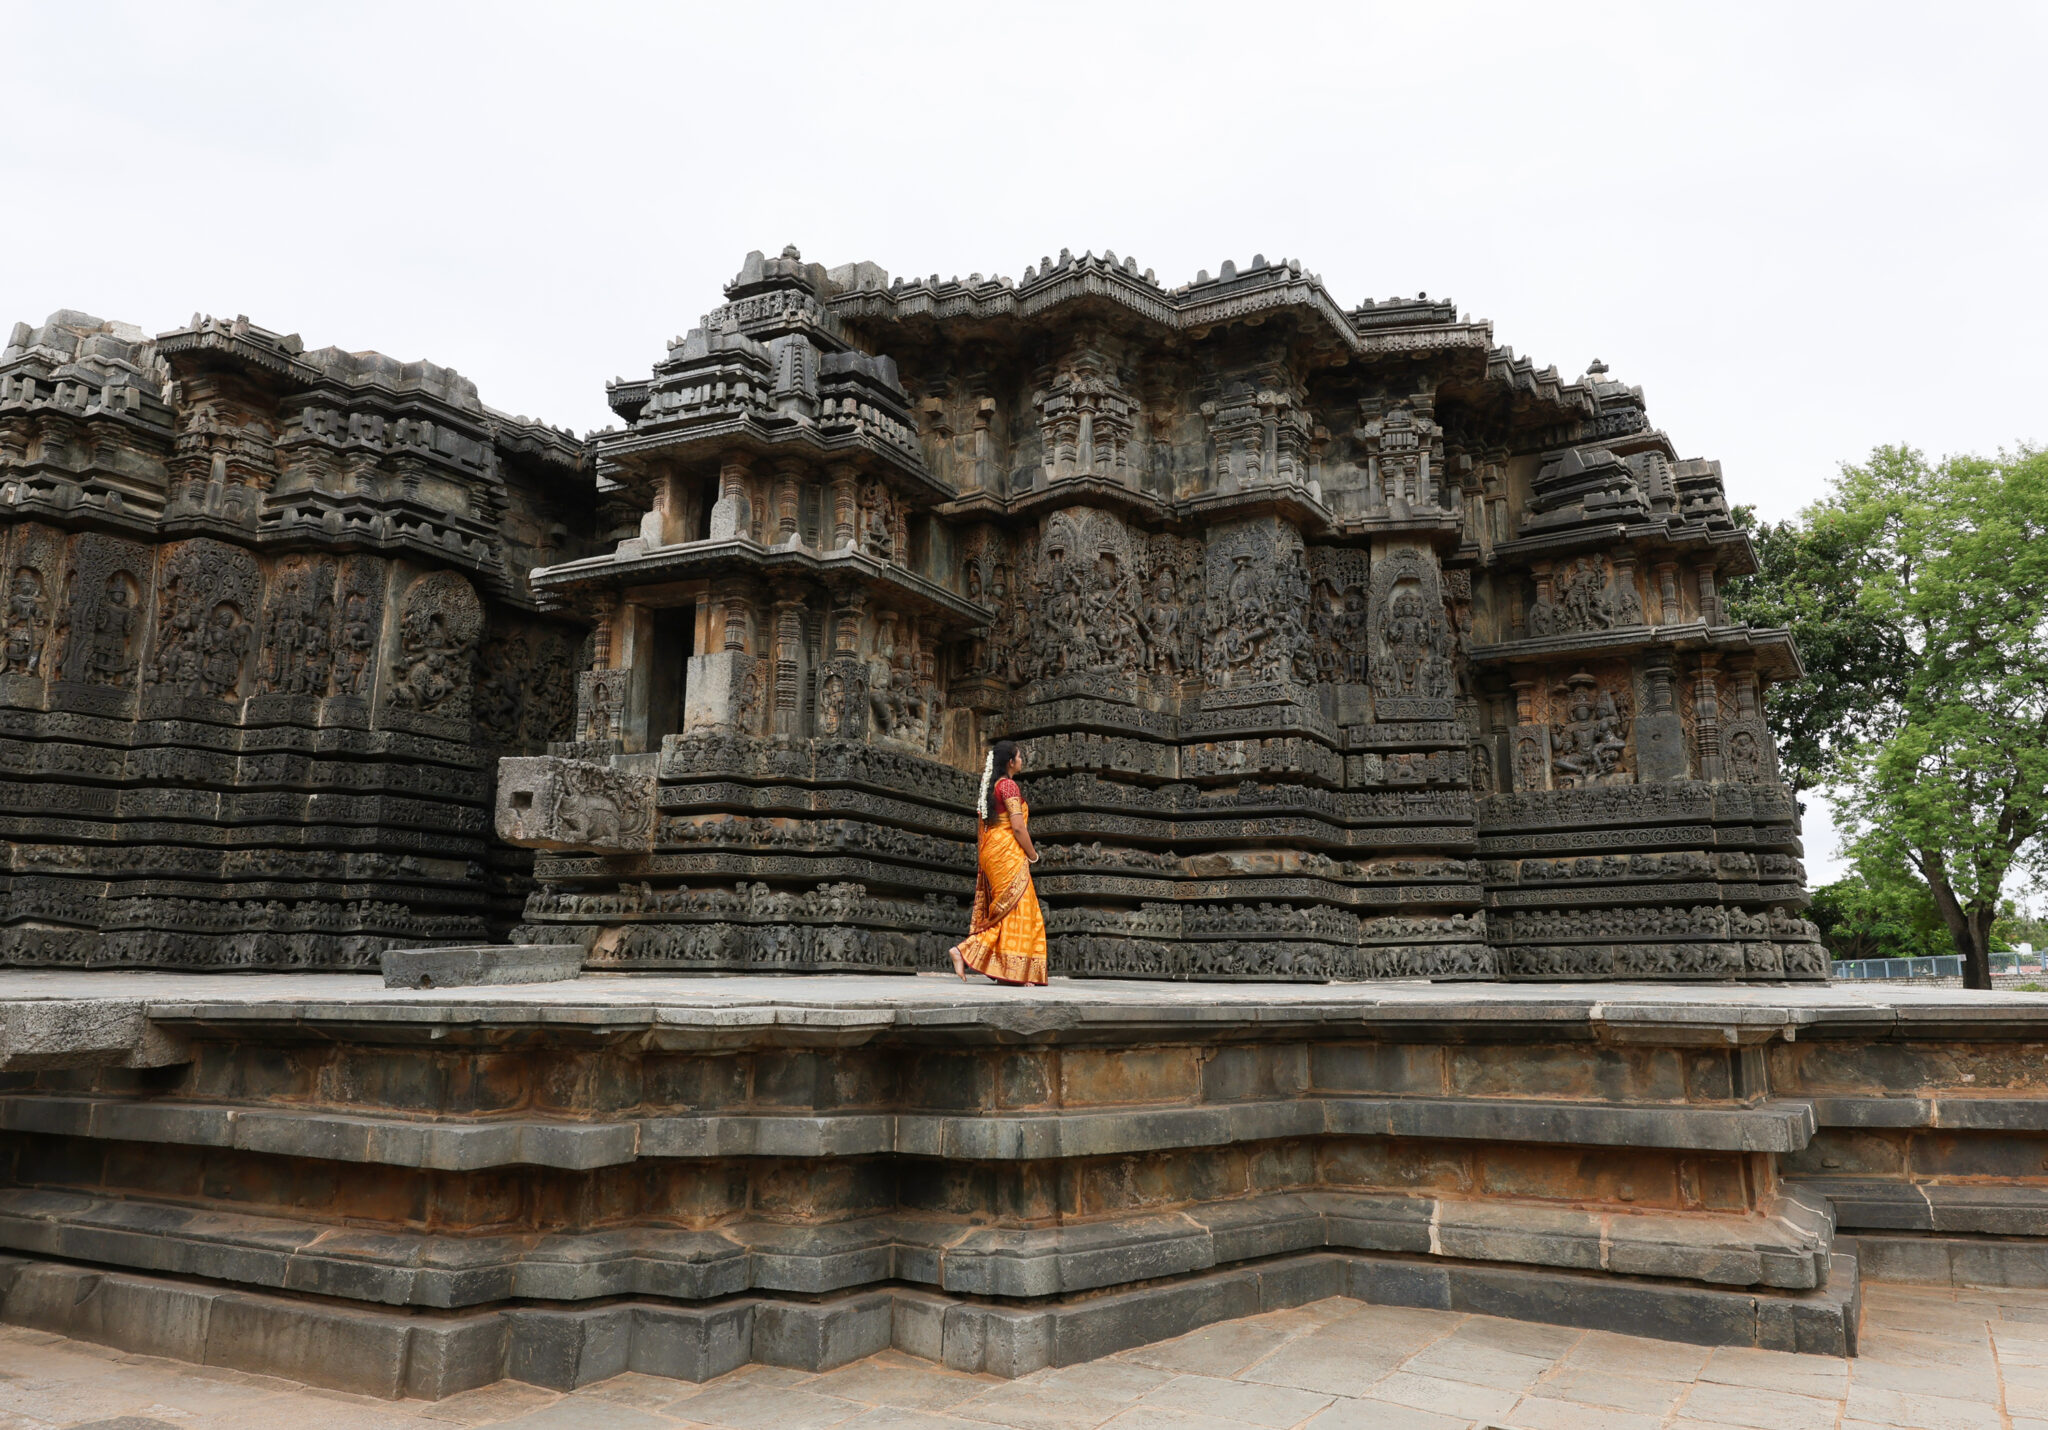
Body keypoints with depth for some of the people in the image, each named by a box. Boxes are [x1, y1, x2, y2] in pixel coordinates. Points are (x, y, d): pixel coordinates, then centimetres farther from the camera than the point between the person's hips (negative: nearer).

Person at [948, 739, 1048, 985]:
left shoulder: (990, 785, 16)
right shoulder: (1008, 785, -10)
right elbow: (1018, 827, -15)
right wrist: (1033, 855, -4)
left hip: (991, 854, 9)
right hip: (1008, 853, -9)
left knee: (997, 910, 11)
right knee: (1015, 909, -6)